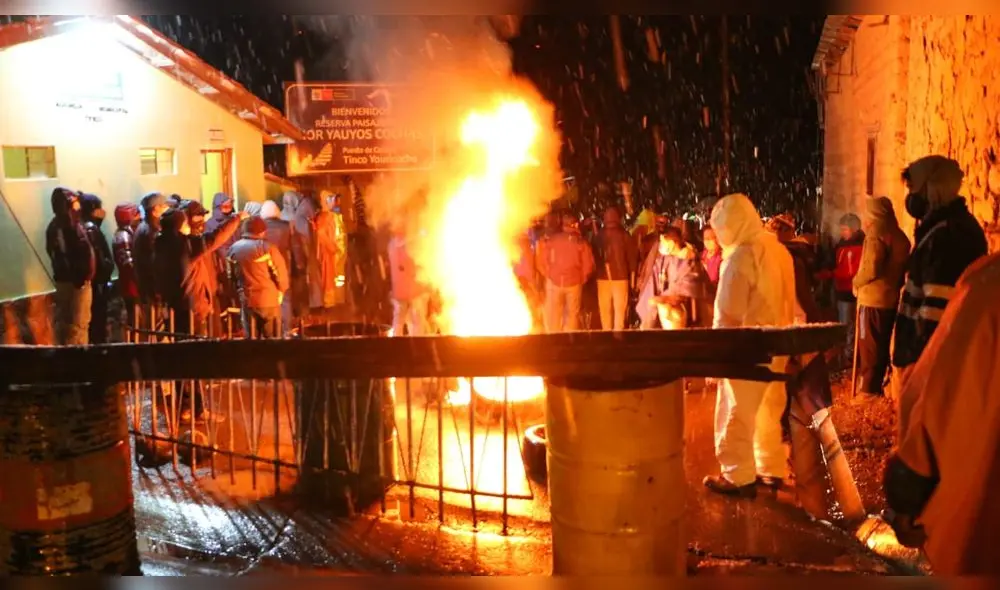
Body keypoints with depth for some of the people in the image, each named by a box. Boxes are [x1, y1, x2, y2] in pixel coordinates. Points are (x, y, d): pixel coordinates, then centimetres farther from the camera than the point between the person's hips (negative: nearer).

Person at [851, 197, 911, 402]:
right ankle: (876, 387, 22)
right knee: (881, 346, 15)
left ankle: (868, 390, 2)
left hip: (873, 300, -8)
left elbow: (870, 269, -21)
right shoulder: (901, 237, 10)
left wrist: (857, 283, -5)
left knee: (868, 347, -1)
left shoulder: (876, 235, -15)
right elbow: (902, 268, 14)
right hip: (891, 298, 8)